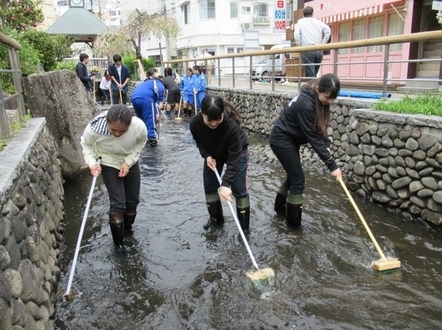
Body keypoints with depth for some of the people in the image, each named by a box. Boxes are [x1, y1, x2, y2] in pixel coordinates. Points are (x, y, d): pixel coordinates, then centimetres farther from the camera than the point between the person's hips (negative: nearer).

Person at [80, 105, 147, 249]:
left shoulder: (139, 126, -33)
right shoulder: (94, 128, -35)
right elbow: (86, 144, -10)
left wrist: (128, 161, -18)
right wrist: (92, 162, -26)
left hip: (130, 163, 3)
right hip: (109, 165, -2)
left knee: (133, 200, 11)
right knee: (117, 203, -7)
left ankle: (127, 229, 40)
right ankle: (118, 243, 12)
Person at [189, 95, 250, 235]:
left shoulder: (232, 125, -42)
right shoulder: (195, 123, -30)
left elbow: (233, 158, -37)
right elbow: (199, 141, -7)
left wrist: (226, 183, -42)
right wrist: (207, 156, -25)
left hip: (237, 153, -4)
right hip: (213, 154, 4)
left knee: (238, 190, -5)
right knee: (209, 187, 7)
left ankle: (244, 227, 9)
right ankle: (216, 219, 28)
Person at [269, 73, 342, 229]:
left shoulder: (317, 99, -5)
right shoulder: (305, 104, -31)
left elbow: (320, 126, 7)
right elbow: (313, 137, -29)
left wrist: (327, 144, -11)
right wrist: (332, 165, -27)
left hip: (290, 139, 9)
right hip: (281, 140, -9)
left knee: (294, 175, 18)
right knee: (298, 180, -5)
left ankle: (280, 206, 39)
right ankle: (293, 222, 8)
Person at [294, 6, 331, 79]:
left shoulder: (300, 22, 10)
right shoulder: (318, 22, 17)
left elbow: (296, 35, -4)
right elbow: (328, 30, 8)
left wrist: (300, 46, 5)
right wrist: (323, 43, 11)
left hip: (308, 50, -3)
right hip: (319, 50, 3)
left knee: (310, 74, -8)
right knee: (314, 73, 14)